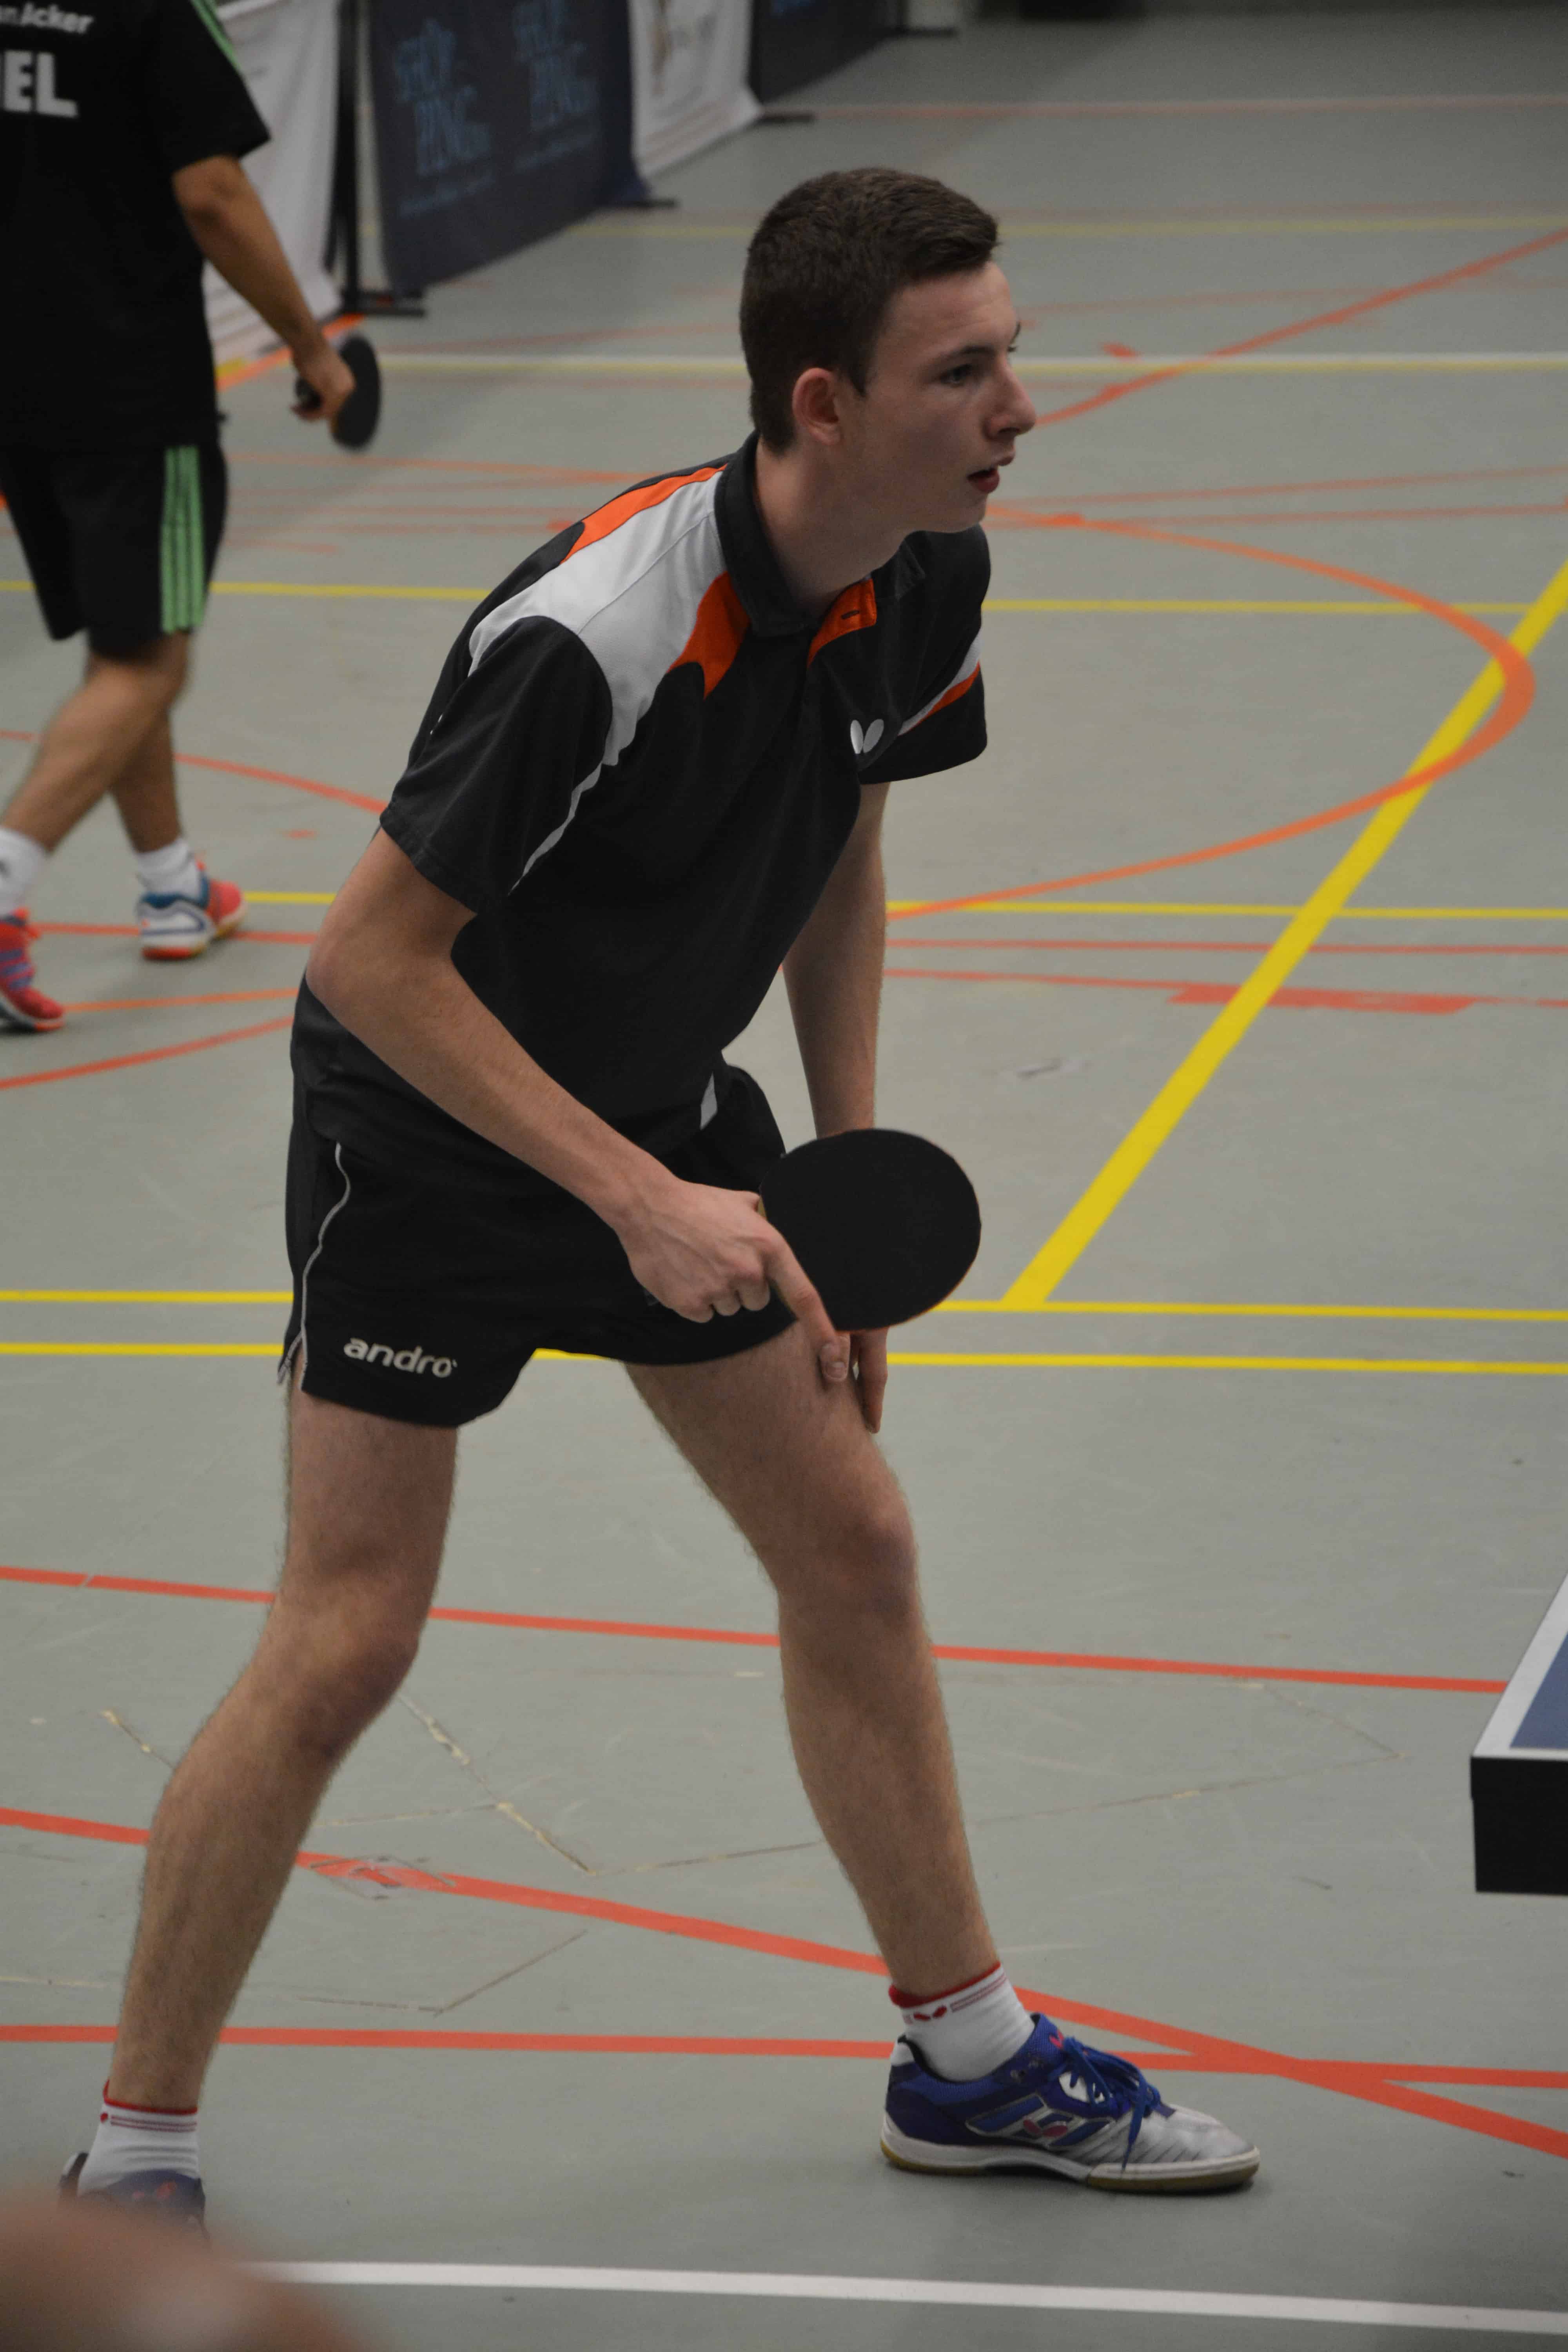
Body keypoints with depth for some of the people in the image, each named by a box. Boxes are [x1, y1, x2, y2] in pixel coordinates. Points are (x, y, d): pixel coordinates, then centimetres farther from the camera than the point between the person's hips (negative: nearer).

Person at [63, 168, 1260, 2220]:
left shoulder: (927, 577, -10)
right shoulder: (594, 637, -34)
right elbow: (374, 958, -27)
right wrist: (642, 1205, -28)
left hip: (669, 1115, 7)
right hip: (427, 1137, -7)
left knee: (853, 1549, 11)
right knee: (344, 1647, -7)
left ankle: (967, 2054, 27)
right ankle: (134, 2157, 5)